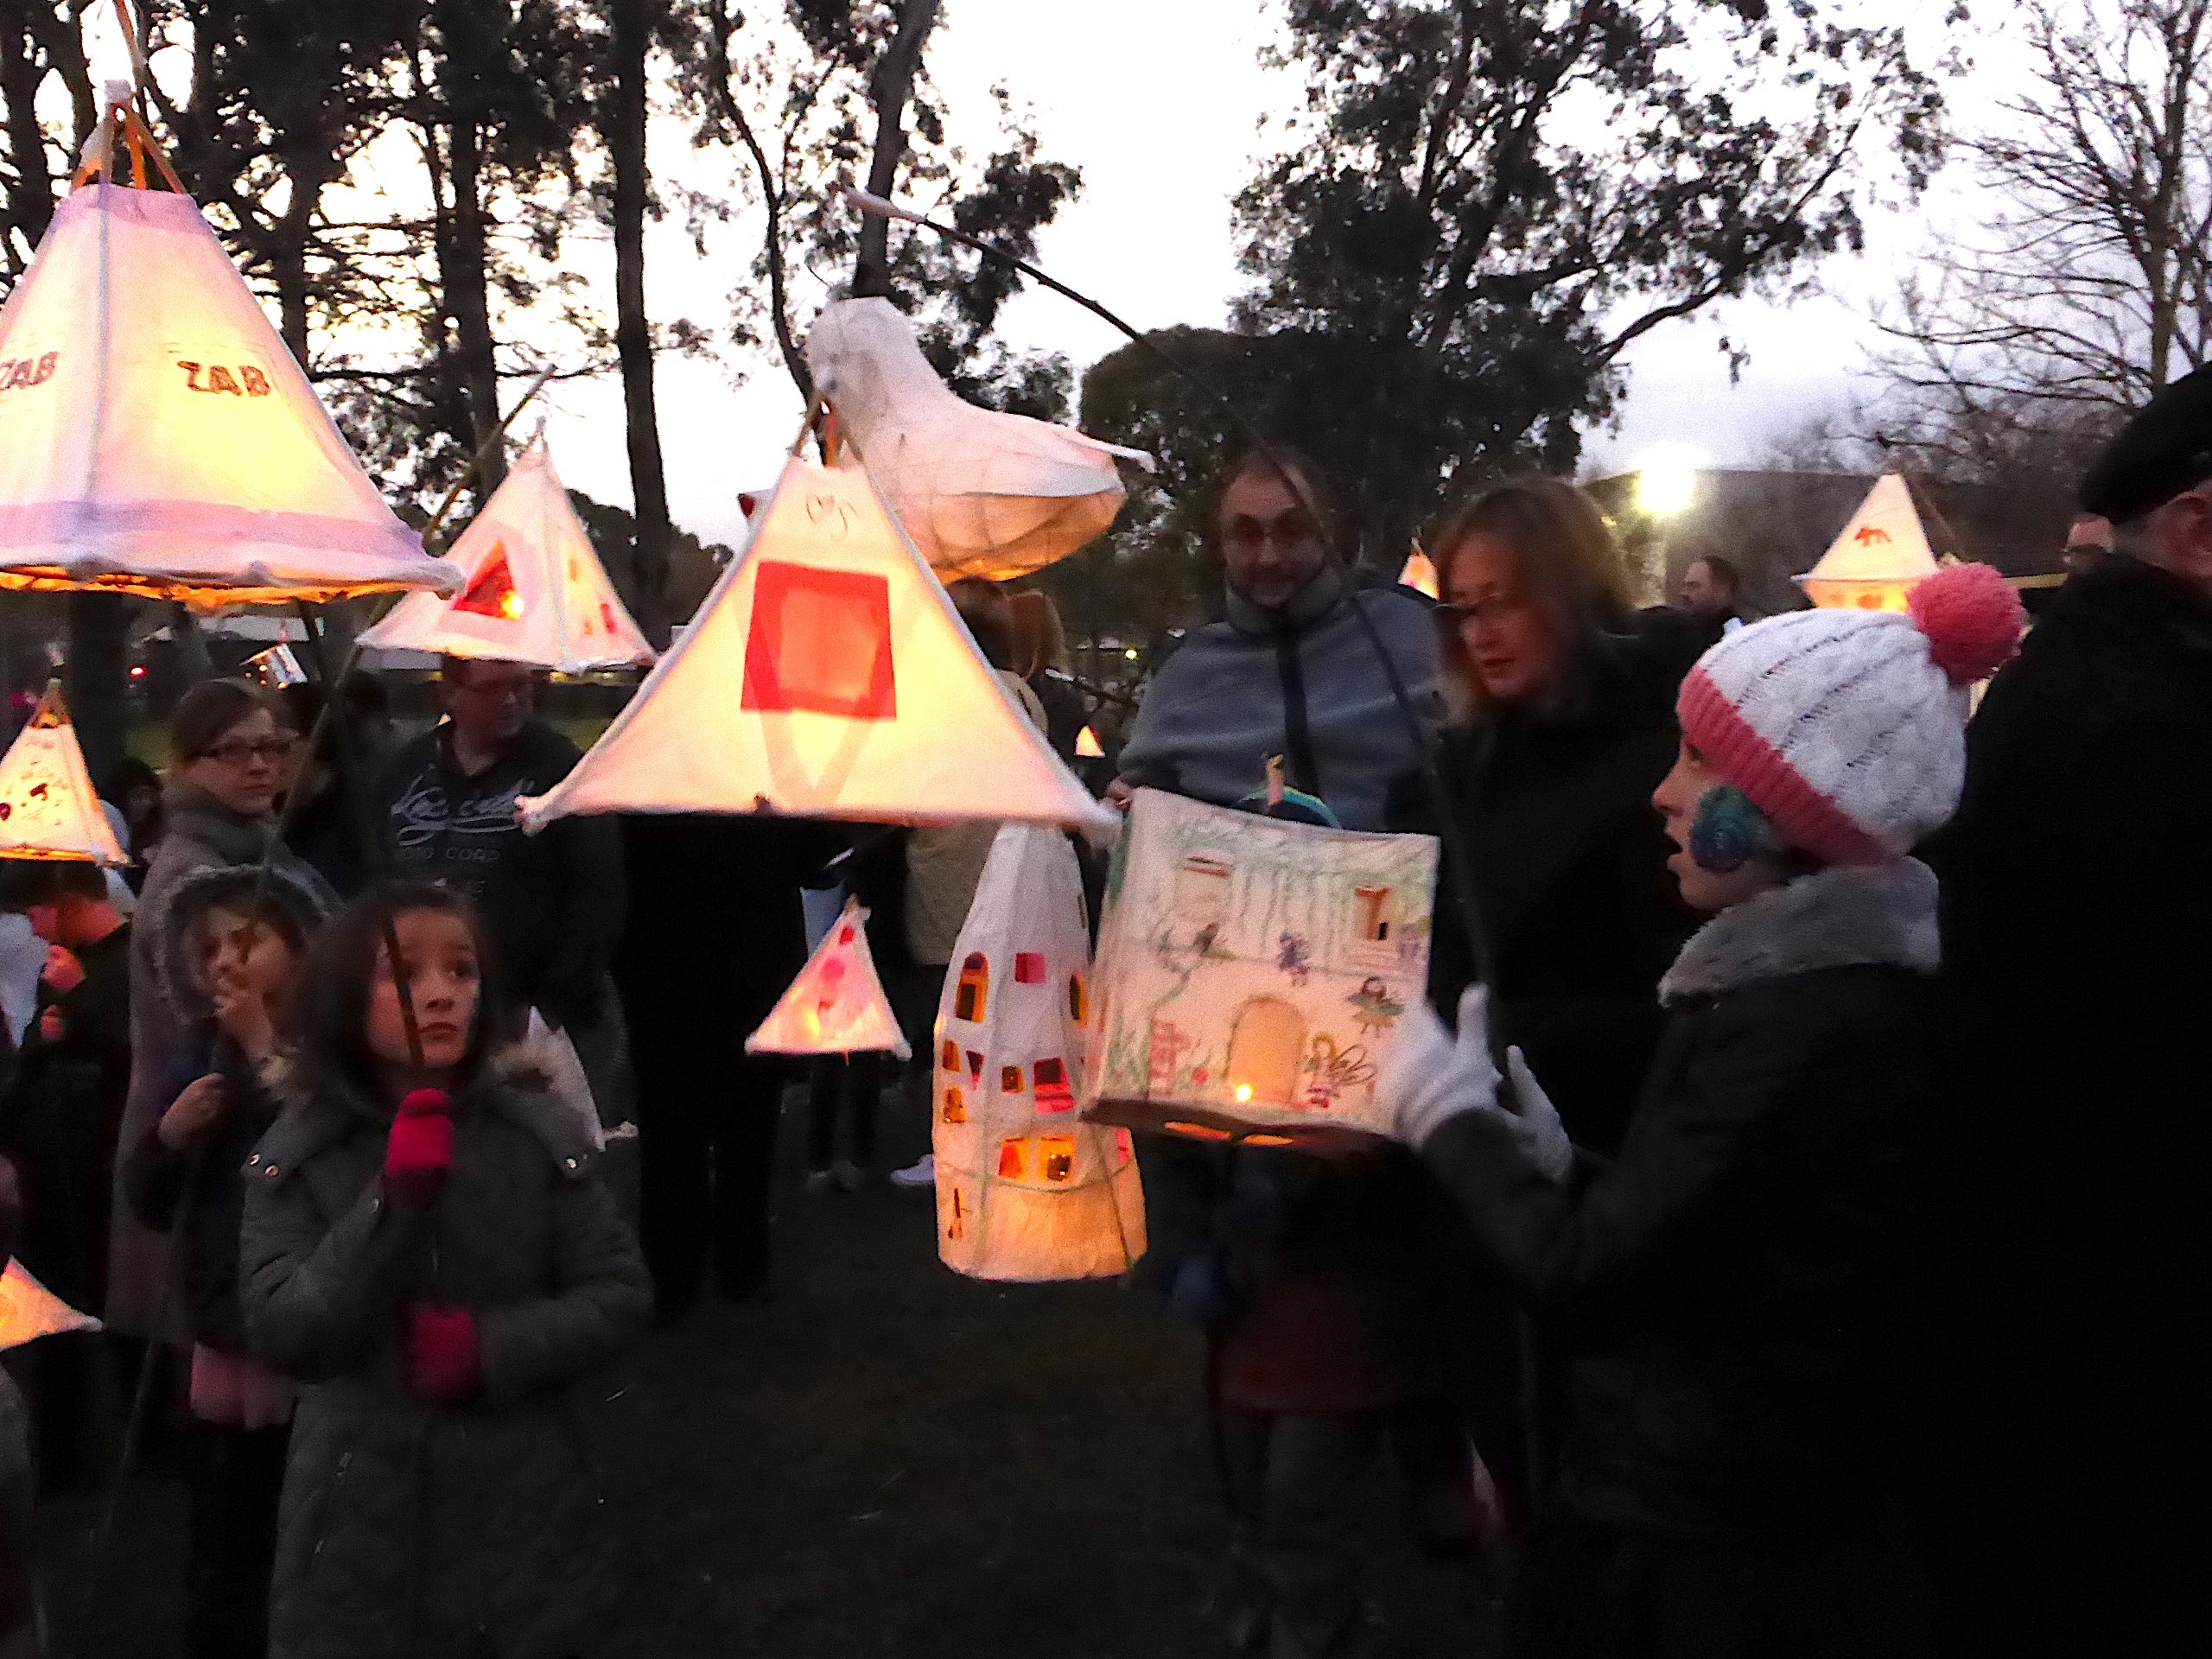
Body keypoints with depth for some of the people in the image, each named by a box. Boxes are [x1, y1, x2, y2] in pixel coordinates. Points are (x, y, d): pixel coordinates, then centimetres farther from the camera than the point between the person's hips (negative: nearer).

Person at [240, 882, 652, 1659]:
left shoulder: (542, 1135, -4)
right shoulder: (296, 1156, -4)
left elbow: (622, 1296, -3)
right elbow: (284, 1336, -13)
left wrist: (493, 1348, -19)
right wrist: (393, 1199, -24)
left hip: (528, 1516, 1)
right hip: (364, 1526, -1)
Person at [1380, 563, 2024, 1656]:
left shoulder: (1796, 1027, -24)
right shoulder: (1841, 981, 6)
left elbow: (1584, 1278, -20)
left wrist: (1450, 1118, -8)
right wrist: (1555, 1166, 2)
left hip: (1707, 1560, -9)